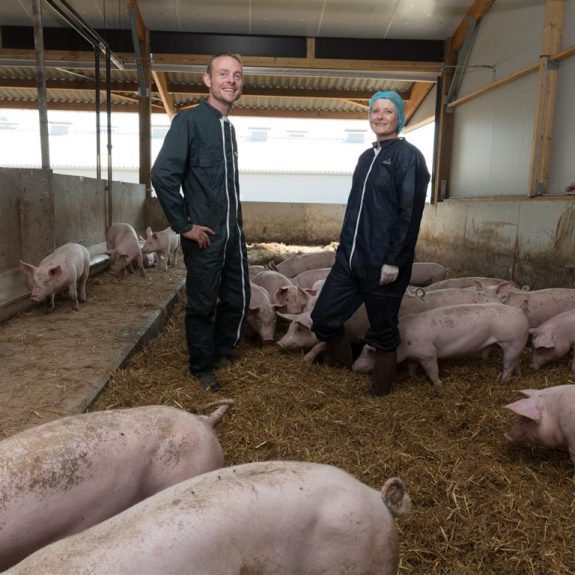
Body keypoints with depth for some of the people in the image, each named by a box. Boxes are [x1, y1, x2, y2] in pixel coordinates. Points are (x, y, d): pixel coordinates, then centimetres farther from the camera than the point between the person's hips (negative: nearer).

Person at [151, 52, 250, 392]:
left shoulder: (229, 127, 13)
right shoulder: (190, 120, -10)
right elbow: (162, 175, -19)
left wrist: (236, 222, 11)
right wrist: (184, 226, -16)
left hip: (234, 233, 7)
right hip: (205, 236, -7)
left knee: (238, 299, 14)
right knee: (202, 304, 5)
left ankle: (223, 351, 37)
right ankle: (202, 367, 24)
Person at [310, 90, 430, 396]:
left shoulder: (408, 156, -7)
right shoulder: (367, 157, 14)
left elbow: (409, 213, -14)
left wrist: (394, 261, -19)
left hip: (382, 263, -7)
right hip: (349, 258, 7)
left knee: (383, 332, 7)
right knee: (323, 318, 6)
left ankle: (379, 393, 28)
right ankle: (347, 373, 31)